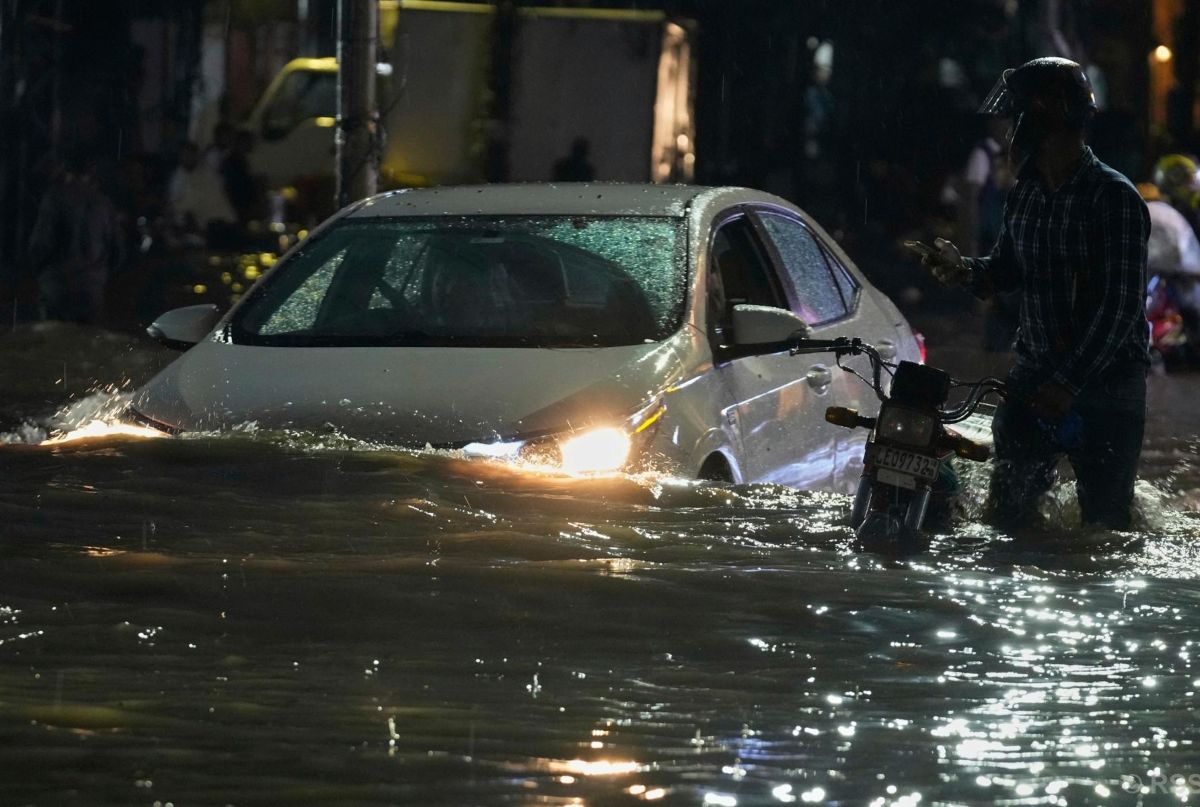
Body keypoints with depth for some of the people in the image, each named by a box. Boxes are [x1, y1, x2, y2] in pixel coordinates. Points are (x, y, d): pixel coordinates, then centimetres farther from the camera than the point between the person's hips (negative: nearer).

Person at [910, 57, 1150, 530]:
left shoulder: (1114, 197, -14)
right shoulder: (1024, 196, 9)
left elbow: (1121, 305, -18)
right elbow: (1006, 272, 21)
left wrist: (1070, 381, -22)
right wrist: (962, 270, -2)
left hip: (1105, 380, -6)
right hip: (1036, 375, 6)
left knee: (1104, 519, -4)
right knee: (1006, 509, 4)